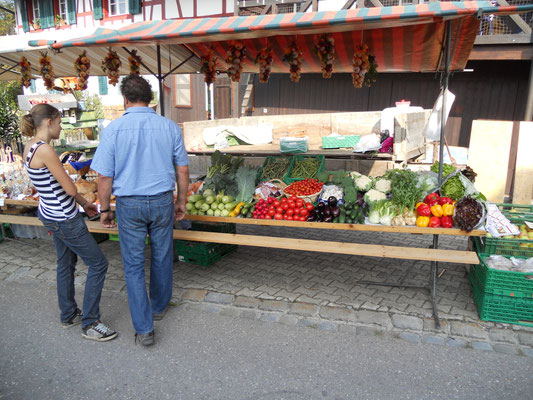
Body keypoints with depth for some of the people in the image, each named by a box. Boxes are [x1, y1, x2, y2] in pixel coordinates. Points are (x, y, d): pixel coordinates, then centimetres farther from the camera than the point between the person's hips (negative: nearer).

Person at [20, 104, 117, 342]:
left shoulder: (31, 146, 6)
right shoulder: (45, 150, -24)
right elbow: (70, 189, -20)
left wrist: (82, 203, 10)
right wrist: (84, 202, 2)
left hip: (51, 214, 10)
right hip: (64, 220, -10)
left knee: (66, 264, 22)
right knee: (98, 264, 0)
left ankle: (68, 315, 39)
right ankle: (89, 324, 11)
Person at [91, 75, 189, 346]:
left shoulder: (114, 129, -9)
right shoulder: (170, 127, -3)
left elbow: (104, 175, -7)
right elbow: (182, 170, 1)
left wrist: (105, 209, 5)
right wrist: (181, 203, 12)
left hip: (129, 204, -2)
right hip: (162, 202, 2)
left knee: (133, 266, 9)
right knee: (162, 258, 19)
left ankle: (143, 329, 14)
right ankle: (159, 307, 39)